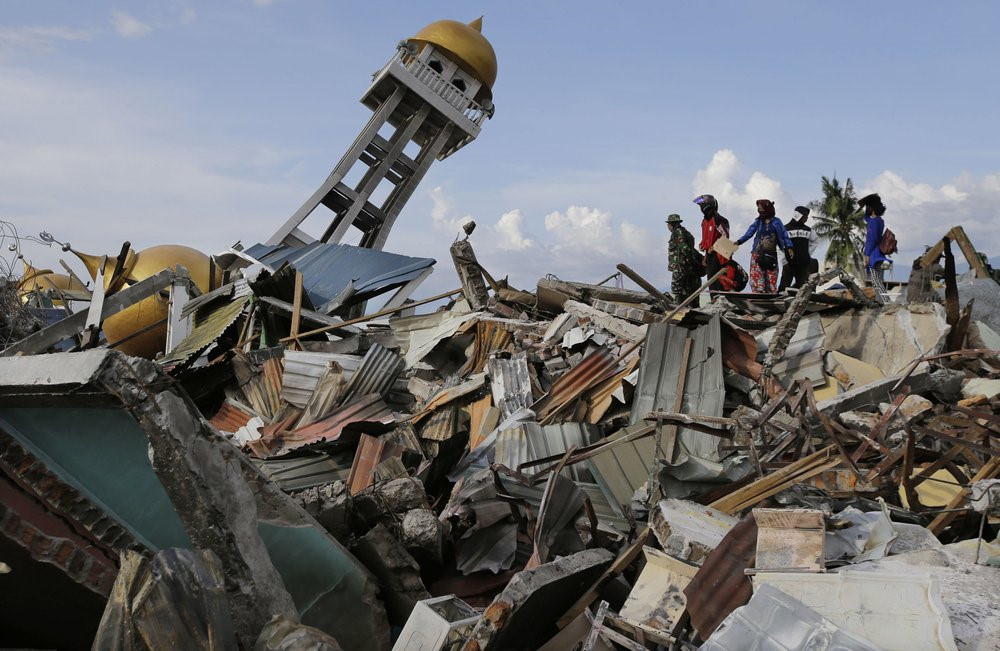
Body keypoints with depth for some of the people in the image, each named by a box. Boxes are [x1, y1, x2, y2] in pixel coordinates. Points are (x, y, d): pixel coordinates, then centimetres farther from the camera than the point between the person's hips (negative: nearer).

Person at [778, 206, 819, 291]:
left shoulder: (808, 230, 11)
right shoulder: (785, 229, -2)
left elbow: (816, 241, 28)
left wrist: (808, 253, 14)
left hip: (804, 264, 4)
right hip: (789, 264, -4)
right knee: (784, 287, -7)